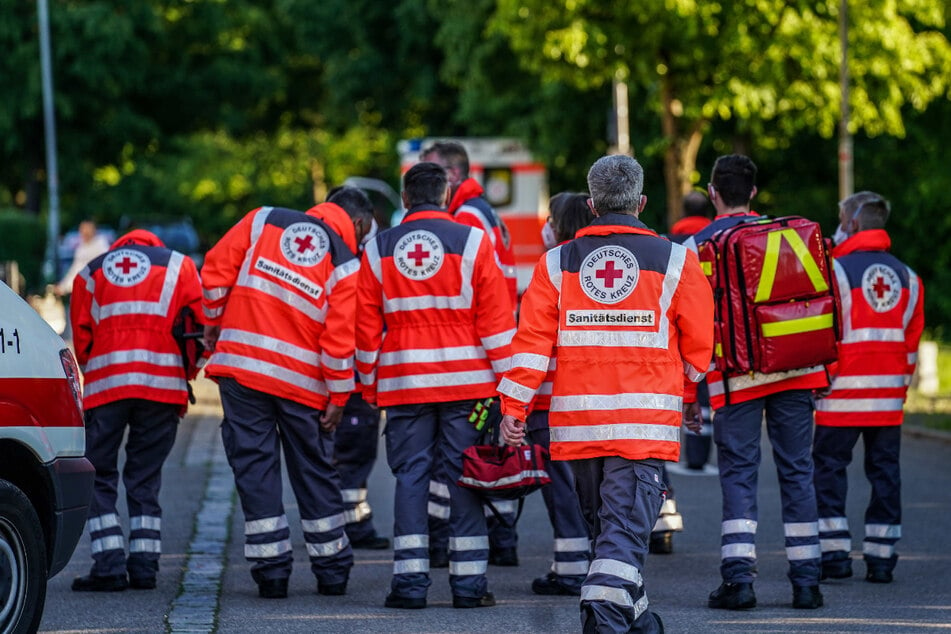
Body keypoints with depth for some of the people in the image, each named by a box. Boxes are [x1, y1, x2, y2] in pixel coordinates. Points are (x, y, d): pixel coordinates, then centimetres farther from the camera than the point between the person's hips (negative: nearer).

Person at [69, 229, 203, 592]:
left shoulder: (90, 273, 19)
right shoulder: (178, 265, 15)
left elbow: (79, 339, 11)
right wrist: (186, 374, 14)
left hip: (104, 385, 0)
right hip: (163, 384, 1)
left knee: (98, 477, 5)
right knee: (145, 476, 10)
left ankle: (109, 564, -7)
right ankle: (144, 565, 3)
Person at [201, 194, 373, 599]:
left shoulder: (265, 220, 5)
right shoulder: (345, 265, -1)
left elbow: (217, 270, 2)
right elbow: (339, 338, -7)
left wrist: (214, 320, 15)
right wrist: (339, 398, 0)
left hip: (241, 365, 1)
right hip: (302, 380, -1)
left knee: (255, 466, 5)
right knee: (315, 471, 13)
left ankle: (272, 570, 0)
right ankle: (332, 571, 18)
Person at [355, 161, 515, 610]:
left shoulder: (379, 249, 5)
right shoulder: (472, 241, -2)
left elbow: (366, 325, 6)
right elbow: (496, 320, -4)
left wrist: (369, 386, 14)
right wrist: (505, 381, 1)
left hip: (403, 383, 1)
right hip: (466, 380, -1)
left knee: (410, 476, 5)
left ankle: (410, 580, 0)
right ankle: (468, 581, 1)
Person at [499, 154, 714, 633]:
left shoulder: (556, 263, 6)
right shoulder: (675, 261, 1)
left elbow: (532, 339, -1)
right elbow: (699, 347, 6)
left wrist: (513, 406, -2)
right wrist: (684, 387, 24)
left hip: (576, 421, 3)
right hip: (645, 422, -3)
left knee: (604, 524, 18)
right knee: (626, 527, -7)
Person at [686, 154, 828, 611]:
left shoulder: (697, 247, 0)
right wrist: (823, 367, 19)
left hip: (736, 378, -2)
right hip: (796, 371, 3)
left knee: (738, 474, 1)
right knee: (797, 471, 6)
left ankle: (738, 578, -9)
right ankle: (806, 582, 6)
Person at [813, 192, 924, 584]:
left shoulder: (836, 269, -8)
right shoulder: (906, 277, 9)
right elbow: (912, 339, 12)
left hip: (844, 391, -5)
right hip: (889, 394, 5)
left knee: (829, 467, 3)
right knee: (885, 469, 7)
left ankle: (834, 552, -1)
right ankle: (881, 556, 6)